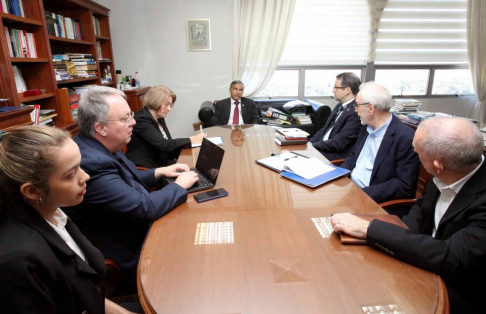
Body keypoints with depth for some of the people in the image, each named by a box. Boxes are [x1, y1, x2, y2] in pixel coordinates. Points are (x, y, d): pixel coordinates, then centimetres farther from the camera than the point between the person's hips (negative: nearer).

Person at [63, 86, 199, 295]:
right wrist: (180, 185, -14)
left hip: (132, 231, 8)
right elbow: (144, 207, -29)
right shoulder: (91, 163, -32)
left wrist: (158, 172, 1)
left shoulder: (102, 147, -3)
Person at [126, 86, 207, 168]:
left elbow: (169, 143, 5)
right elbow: (164, 145, -23)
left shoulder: (160, 119, 10)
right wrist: (191, 140, -18)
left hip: (160, 163, 7)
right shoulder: (142, 120, -16)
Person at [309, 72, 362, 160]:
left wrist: (312, 146, -16)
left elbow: (339, 143, -21)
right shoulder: (340, 106, 11)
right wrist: (309, 143, 0)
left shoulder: (357, 112, -19)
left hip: (337, 156, -8)